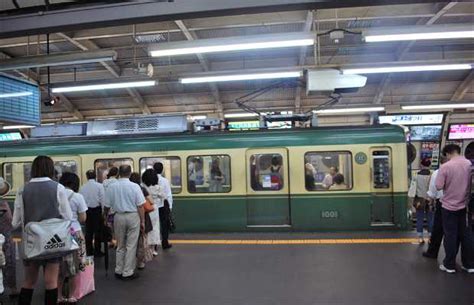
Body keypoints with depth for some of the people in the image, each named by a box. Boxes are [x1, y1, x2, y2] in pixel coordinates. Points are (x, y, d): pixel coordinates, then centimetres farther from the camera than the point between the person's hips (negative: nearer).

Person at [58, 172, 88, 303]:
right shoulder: (77, 197, -8)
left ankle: (59, 296, 22)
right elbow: (82, 219, -7)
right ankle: (71, 297, 18)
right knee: (73, 266, 10)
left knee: (59, 266, 14)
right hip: (74, 233, -3)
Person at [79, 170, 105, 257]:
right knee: (97, 231, 5)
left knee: (88, 231, 12)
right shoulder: (99, 186, -9)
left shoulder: (83, 187, -2)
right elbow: (102, 200, -10)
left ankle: (89, 251, 18)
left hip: (87, 210, 3)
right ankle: (97, 251, 9)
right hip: (97, 209, -3)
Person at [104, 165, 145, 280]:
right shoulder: (135, 186, -10)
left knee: (120, 246, 18)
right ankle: (128, 272, 12)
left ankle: (119, 271, 25)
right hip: (133, 216, -3)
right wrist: (142, 221, -1)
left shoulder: (111, 187, -4)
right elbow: (140, 206, -10)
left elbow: (107, 206, 1)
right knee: (131, 246, 7)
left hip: (118, 217, 3)